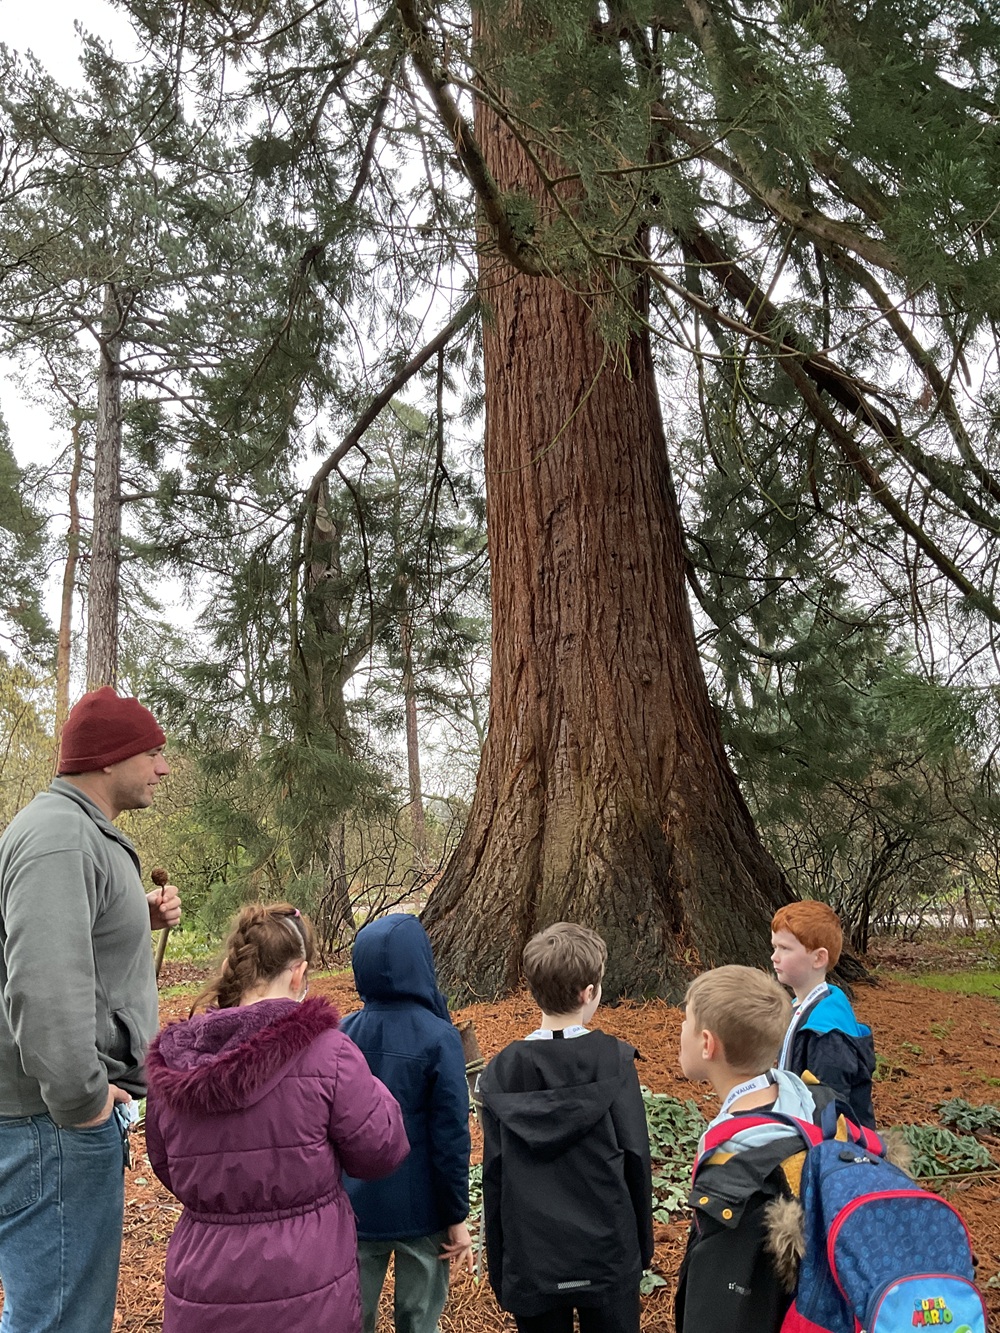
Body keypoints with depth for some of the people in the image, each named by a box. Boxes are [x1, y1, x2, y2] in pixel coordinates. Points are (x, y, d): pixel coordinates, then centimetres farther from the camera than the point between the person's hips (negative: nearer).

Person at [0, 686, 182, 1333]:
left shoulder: (87, 832, 14)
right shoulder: (57, 836, -20)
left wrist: (143, 918, 5)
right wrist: (81, 1099, -22)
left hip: (82, 1108, 10)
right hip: (56, 1115, -10)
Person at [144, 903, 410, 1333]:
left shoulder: (172, 1064, -4)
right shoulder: (325, 1053, -18)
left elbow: (169, 1172, 11)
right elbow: (381, 1152, -7)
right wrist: (365, 1087, 8)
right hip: (307, 1297, -3)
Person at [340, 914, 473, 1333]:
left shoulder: (342, 1033, -7)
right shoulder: (438, 1038, -19)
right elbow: (451, 1136, -16)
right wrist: (457, 1216, -5)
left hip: (354, 1205, 4)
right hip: (419, 1208, -3)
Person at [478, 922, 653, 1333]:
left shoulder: (500, 1072, -6)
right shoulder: (614, 1062, -13)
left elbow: (494, 1176, -2)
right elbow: (635, 1157, -8)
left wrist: (499, 1267, 8)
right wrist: (643, 1245, 6)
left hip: (530, 1261, 2)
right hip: (607, 1256, -2)